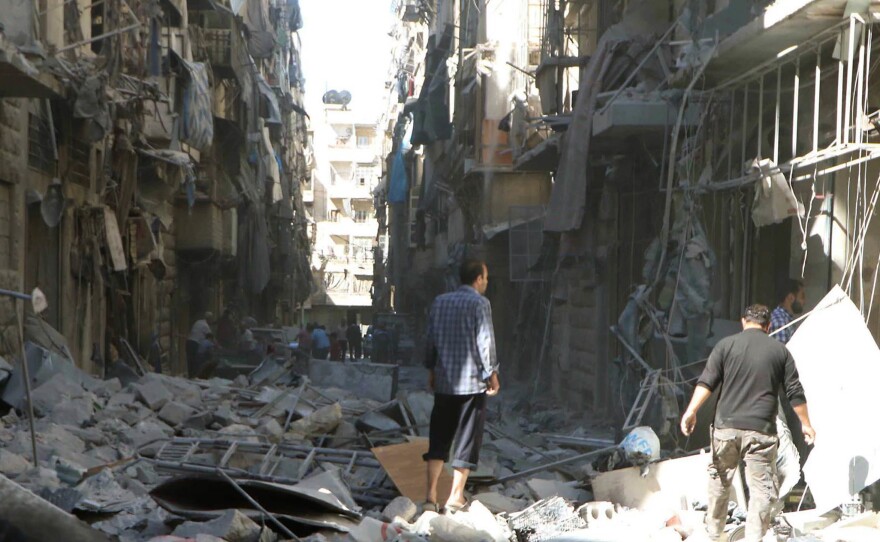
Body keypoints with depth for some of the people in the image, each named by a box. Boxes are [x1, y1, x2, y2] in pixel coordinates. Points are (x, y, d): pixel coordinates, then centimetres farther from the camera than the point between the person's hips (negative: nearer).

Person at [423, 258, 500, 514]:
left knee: (438, 438, 10)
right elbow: (485, 342, -12)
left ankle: (431, 494, 4)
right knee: (467, 439, 3)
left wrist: (431, 369, 20)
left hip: (443, 381, 5)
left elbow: (430, 339, 11)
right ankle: (455, 498, 5)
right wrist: (492, 374, -3)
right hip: (471, 381, -5)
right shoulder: (479, 303, -9)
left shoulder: (440, 301, 8)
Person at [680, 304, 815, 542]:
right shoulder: (780, 351, 8)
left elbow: (706, 382, -5)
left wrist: (691, 411, -8)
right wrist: (805, 423, 20)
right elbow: (795, 392, 10)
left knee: (719, 483, 17)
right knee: (762, 489, 1)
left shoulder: (726, 345, 5)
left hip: (726, 427, 1)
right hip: (761, 431, -1)